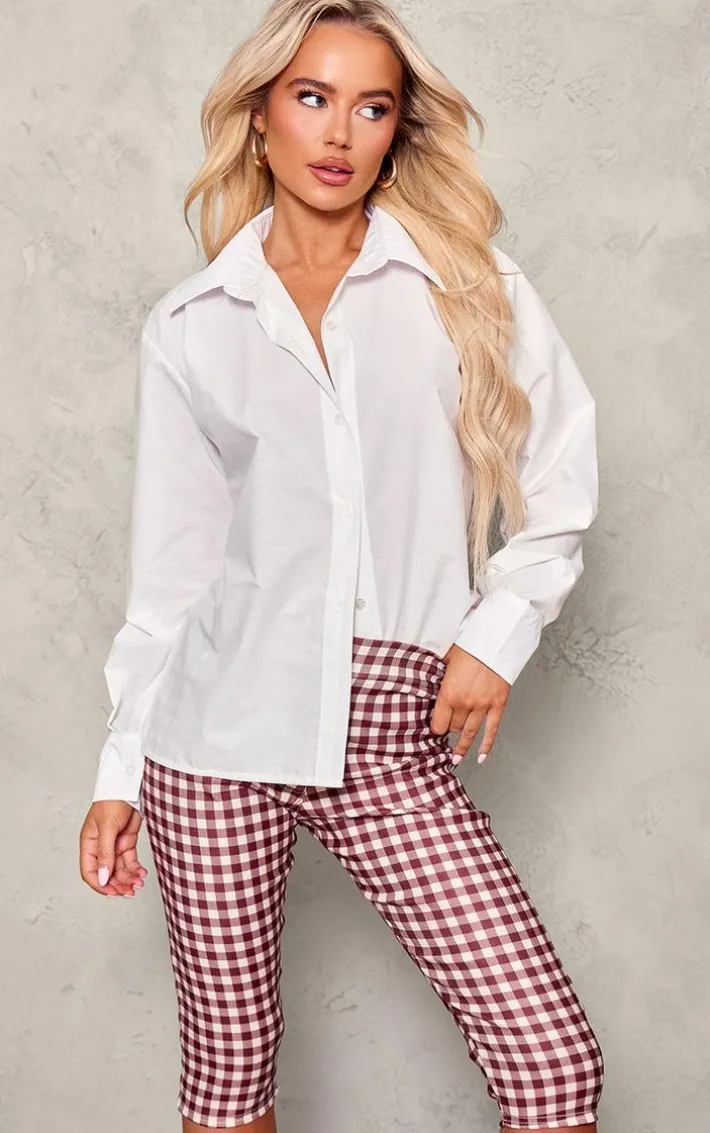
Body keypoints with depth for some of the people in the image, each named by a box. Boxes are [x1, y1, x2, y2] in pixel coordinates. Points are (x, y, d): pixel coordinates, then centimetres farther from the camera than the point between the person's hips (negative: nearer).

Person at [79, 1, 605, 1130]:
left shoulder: (465, 283, 6)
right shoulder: (190, 327, 7)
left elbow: (562, 483, 9)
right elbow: (170, 565, 9)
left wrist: (498, 632, -4)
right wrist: (119, 770, 9)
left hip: (393, 749, 0)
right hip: (220, 735, 0)